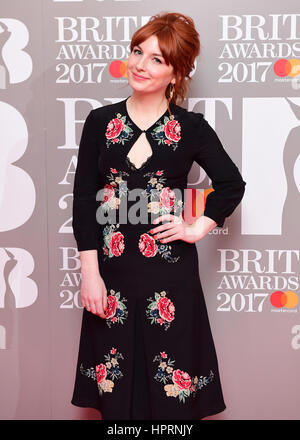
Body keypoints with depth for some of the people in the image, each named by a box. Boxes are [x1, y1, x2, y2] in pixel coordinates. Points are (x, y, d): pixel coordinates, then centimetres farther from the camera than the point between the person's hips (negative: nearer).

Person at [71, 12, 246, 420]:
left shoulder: (191, 127, -1)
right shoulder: (100, 121, 3)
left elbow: (232, 184, 8)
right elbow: (83, 198, 1)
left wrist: (198, 229, -4)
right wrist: (90, 272, -4)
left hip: (171, 273, -1)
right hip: (111, 270, 2)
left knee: (170, 389, 7)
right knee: (115, 385, 12)